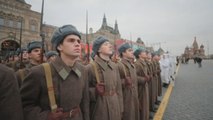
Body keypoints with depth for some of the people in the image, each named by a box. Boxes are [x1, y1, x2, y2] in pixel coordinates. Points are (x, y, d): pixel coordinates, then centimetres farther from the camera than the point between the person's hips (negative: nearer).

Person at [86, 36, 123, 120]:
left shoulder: (114, 66, 3)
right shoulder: (90, 67, -14)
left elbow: (119, 89, 7)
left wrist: (120, 109, 8)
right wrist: (95, 91, -24)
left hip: (115, 107, 5)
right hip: (99, 109, -4)